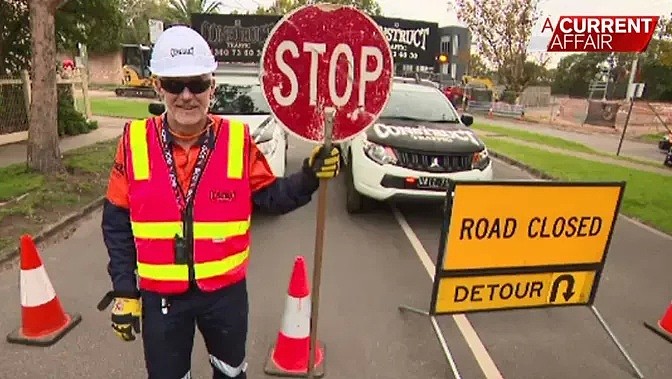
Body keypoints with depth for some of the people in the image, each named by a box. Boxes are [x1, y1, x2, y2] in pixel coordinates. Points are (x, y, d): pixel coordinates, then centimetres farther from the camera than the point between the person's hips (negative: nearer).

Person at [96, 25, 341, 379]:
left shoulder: (238, 140, -12)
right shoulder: (135, 141, -11)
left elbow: (271, 197, -4)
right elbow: (117, 222, -4)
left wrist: (309, 177, -21)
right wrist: (124, 291, -3)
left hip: (226, 290, 1)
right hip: (159, 295, 0)